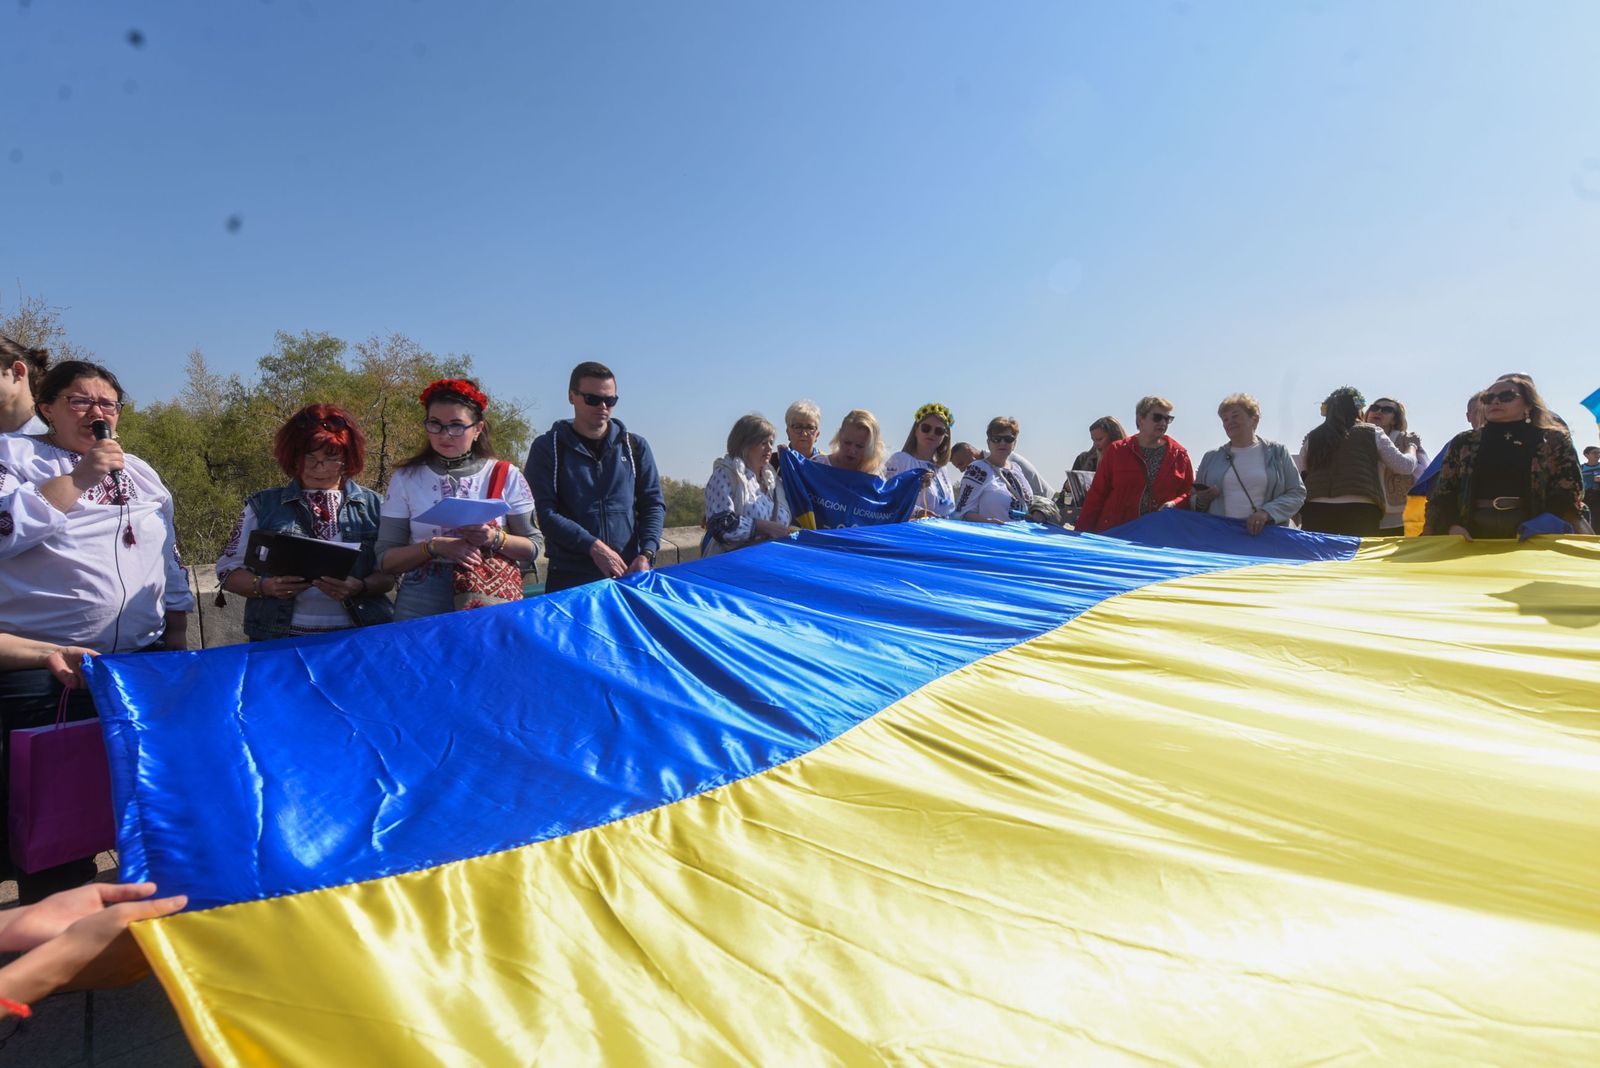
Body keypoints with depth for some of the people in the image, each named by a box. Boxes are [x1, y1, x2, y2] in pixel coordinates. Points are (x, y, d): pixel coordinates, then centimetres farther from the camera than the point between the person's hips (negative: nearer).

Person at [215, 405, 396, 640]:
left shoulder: (373, 505, 5)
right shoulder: (263, 506, 7)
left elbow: (388, 574, 2)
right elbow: (228, 571, 7)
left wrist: (359, 587, -19)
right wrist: (265, 586, -13)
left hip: (356, 637, 0)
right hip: (280, 639, 1)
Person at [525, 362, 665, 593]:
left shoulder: (635, 447, 12)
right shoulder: (547, 448, 3)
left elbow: (654, 503, 8)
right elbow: (544, 513, -6)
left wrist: (646, 554, -9)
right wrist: (594, 547, -17)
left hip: (630, 574, 2)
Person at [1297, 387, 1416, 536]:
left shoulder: (1312, 437, 16)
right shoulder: (1372, 433, 10)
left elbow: (1298, 480, 18)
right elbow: (1405, 466, 16)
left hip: (1316, 510, 2)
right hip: (1360, 510, -2)